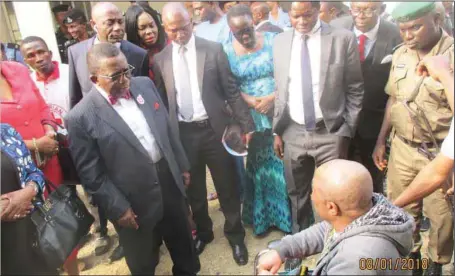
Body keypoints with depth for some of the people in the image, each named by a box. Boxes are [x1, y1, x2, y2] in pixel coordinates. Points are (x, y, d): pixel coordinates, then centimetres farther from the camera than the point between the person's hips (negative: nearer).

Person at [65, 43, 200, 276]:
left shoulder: (144, 84, -1)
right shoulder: (81, 117, -18)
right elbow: (90, 173, -14)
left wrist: (181, 165, 11)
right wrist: (118, 207, -14)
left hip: (169, 180, 5)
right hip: (134, 201, -4)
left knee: (182, 241, 26)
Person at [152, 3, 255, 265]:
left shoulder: (214, 49, -3)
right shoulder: (160, 60, 3)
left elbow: (232, 90, -3)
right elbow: (162, 101, 7)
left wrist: (247, 124, -5)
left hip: (214, 129, -2)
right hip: (183, 133, 2)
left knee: (227, 187, 9)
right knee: (194, 189, 16)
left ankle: (235, 234, 31)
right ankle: (203, 231, 40)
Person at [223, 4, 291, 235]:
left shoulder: (273, 40, -1)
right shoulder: (226, 51, -1)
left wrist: (273, 97, -18)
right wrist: (250, 101, -19)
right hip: (249, 119, 0)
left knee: (284, 164, 6)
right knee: (257, 168, 11)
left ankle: (288, 215, 24)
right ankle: (261, 217, 27)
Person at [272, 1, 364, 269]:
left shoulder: (343, 38, -6)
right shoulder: (280, 41, 4)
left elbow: (355, 91, -3)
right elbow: (280, 90, 9)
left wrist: (346, 133, -6)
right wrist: (278, 130, 7)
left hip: (330, 132, -3)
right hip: (293, 132, 3)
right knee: (297, 195, 17)